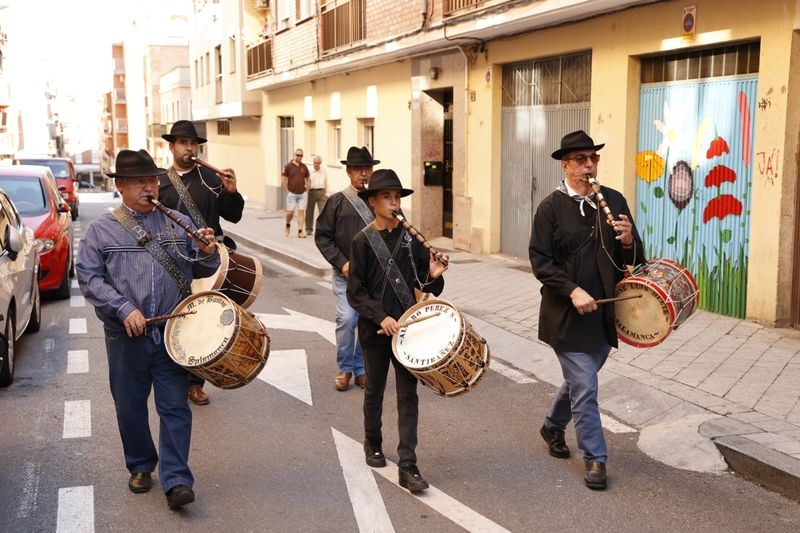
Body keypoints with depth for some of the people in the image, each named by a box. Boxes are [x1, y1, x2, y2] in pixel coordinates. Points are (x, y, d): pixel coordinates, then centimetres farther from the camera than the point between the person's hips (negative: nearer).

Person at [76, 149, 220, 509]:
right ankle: (141, 466, 33)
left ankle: (175, 480, 6)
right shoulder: (102, 230, 0)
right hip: (125, 338, 0)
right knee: (130, 407, 13)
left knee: (175, 407, 0)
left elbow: (201, 271, 7)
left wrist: (208, 254, -17)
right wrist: (124, 309, -17)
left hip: (173, 334, 0)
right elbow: (89, 277, -4)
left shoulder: (179, 223, 4)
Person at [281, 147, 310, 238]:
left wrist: (307, 191, 6)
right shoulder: (288, 166, -3)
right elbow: (283, 179, -2)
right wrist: (287, 191, -6)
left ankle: (300, 231, 0)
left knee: (301, 212, -2)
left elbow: (308, 180, 15)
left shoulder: (304, 167, 7)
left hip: (302, 194, 3)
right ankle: (288, 225, 27)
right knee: (290, 212, -2)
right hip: (292, 193, -3)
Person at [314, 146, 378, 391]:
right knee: (347, 319, -12)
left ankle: (362, 369, 21)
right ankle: (345, 369, 7)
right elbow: (322, 236, 0)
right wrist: (342, 263, -8)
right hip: (346, 273, -2)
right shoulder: (337, 201, -1)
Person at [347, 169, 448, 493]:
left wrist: (434, 275, -17)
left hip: (406, 327, 1)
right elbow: (355, 292, -8)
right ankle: (373, 443, 39)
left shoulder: (410, 237, 1)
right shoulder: (363, 241, -5)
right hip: (375, 329, -1)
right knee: (374, 391, 15)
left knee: (408, 396, -2)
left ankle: (407, 467, 1)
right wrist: (382, 317, -18)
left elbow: (425, 286, 5)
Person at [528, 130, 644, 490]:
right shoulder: (551, 207, -7)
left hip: (604, 312, 5)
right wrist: (573, 290, -21)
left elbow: (633, 259, 8)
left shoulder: (614, 201, 4)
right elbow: (540, 261, -10)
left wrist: (628, 242, -15)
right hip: (568, 315, -5)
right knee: (585, 388, -2)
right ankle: (595, 458, 13)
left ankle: (552, 426, 44)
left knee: (579, 380, 20)